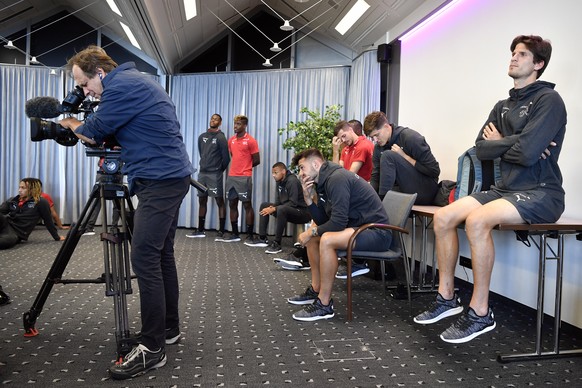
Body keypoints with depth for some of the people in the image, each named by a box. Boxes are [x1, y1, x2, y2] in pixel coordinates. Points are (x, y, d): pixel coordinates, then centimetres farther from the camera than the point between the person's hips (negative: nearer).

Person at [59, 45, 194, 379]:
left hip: (160, 182, -11)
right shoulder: (134, 80, 20)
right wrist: (82, 127, 17)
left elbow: (94, 131, -4)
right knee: (162, 254, 13)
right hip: (171, 178, 11)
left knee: (144, 258, -11)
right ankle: (169, 329, 23)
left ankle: (152, 349, -5)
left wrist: (71, 124, 16)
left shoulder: (123, 85, -11)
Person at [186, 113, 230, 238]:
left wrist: (220, 170, 4)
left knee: (219, 201, -4)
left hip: (215, 174, -6)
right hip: (202, 173, 6)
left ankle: (221, 231, -2)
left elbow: (226, 157, -6)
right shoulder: (202, 137, 12)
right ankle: (200, 230, 16)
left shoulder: (220, 138, -6)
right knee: (202, 201, 9)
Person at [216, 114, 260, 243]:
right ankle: (234, 234, 17)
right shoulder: (231, 140, 13)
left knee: (247, 205, -3)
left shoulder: (250, 141, -6)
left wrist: (245, 167, 6)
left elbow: (257, 160, -4)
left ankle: (250, 235, 3)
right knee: (232, 204, 9)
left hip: (244, 178, -6)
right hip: (231, 177, 7)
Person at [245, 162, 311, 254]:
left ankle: (277, 243, -28)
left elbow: (293, 203, -27)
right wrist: (272, 207, -11)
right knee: (264, 205, 7)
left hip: (302, 211, -10)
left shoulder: (292, 181, -20)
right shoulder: (279, 181, 6)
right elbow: (278, 200, 11)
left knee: (281, 209, -37)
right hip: (287, 210, 10)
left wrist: (274, 209, -26)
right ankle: (262, 239, 2)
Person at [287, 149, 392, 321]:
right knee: (312, 234, 15)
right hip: (358, 226, 11)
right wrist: (308, 199, -2)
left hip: (377, 232, -11)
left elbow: (337, 222, -25)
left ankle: (324, 304, -17)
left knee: (327, 239, -30)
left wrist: (312, 232, -10)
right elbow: (323, 221, 10)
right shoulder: (324, 181, 10)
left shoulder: (337, 178, -19)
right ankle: (315, 290, 19)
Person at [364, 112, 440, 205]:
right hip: (404, 190, 6)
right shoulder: (379, 147, 7)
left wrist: (404, 156, -17)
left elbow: (435, 171, -16)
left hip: (426, 191, -6)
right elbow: (375, 178, 3)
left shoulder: (411, 137, -13)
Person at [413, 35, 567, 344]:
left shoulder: (548, 100, -8)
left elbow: (528, 152, -22)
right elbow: (481, 149, 5)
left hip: (540, 193, -7)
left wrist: (498, 143, -3)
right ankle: (447, 298, 2)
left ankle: (480, 312, -20)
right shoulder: (503, 106, 16)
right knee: (443, 217, -9)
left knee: (477, 220, -33)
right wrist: (511, 144, -11)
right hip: (506, 189, 8)